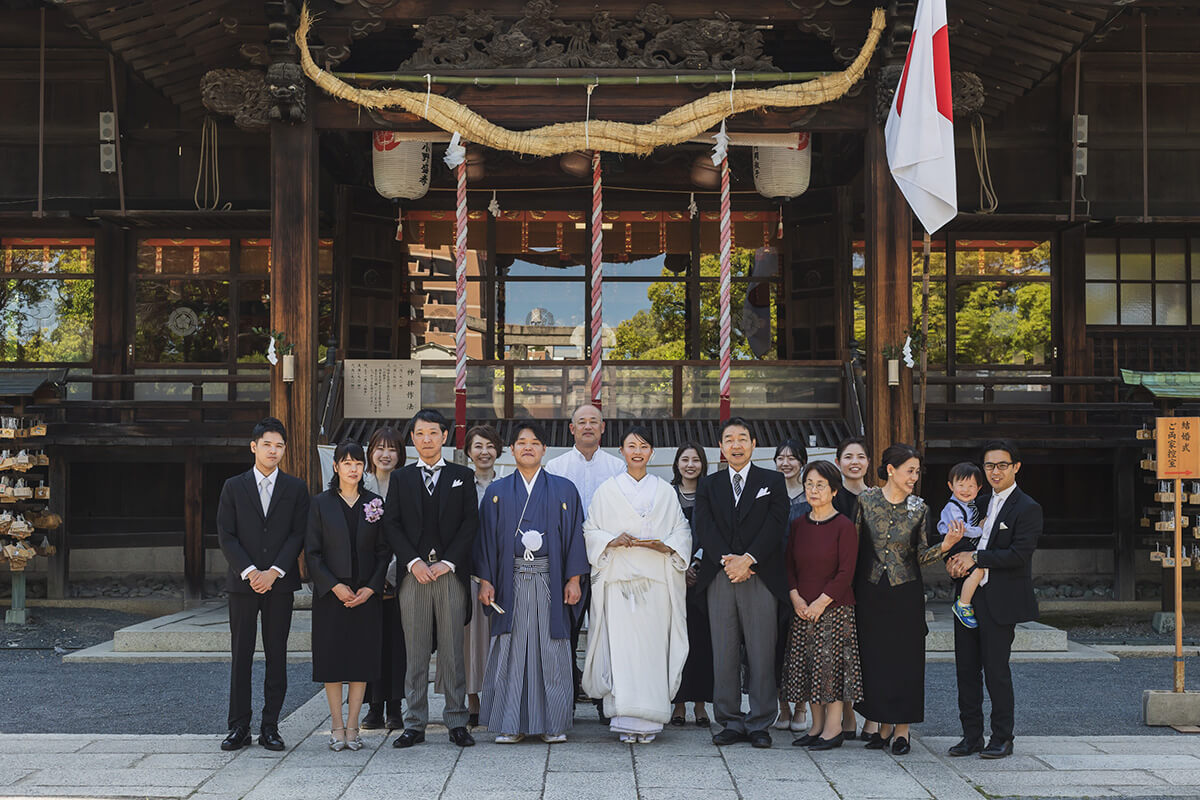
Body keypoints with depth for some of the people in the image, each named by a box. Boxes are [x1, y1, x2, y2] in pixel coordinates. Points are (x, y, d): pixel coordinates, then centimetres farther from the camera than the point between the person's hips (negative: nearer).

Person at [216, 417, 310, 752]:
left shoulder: (296, 488, 7)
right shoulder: (234, 487, 7)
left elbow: (298, 535, 1)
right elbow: (226, 535, 1)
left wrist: (274, 572, -11)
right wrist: (249, 572, -11)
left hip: (280, 583, 0)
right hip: (242, 582, 0)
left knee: (277, 656, 2)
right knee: (241, 655, 1)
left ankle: (270, 726, 7)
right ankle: (239, 727, 6)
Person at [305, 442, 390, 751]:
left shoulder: (375, 503, 6)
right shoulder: (321, 503, 2)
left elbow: (384, 551, 5)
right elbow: (312, 552, -1)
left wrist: (370, 588, -7)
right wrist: (335, 586, -12)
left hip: (366, 594, 1)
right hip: (330, 594, -1)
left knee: (361, 658, 1)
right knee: (332, 659, -1)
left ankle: (352, 726, 8)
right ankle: (337, 727, 8)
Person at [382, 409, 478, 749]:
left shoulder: (462, 476, 10)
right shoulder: (400, 478, 12)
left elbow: (470, 523, 2)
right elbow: (391, 525, 5)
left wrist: (447, 563, -8)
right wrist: (414, 562, -8)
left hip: (451, 573, -1)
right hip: (413, 574, 1)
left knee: (453, 651, 1)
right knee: (415, 653, 2)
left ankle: (457, 721, 7)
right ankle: (414, 724, 7)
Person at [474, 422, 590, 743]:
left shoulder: (563, 490, 8)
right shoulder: (497, 492, 10)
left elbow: (574, 535, 5)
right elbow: (486, 537, 8)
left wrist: (573, 580, -2)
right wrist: (485, 581, -1)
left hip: (550, 581, 0)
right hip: (510, 581, 1)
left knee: (551, 651, 1)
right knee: (510, 649, -1)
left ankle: (552, 724, 9)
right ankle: (510, 725, 6)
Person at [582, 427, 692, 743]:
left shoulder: (665, 491, 12)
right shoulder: (607, 490, 9)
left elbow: (682, 531, 12)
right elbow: (590, 530, 8)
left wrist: (664, 545, -8)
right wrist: (613, 541, -10)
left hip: (656, 581, 1)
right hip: (619, 579, -1)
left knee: (654, 647, -3)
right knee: (621, 645, -9)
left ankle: (649, 721, 2)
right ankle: (625, 720, -6)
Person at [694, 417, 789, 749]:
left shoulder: (773, 481, 8)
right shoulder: (708, 486, 14)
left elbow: (776, 525, -3)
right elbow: (704, 527, 1)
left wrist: (748, 559, -14)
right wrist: (727, 561, -13)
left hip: (761, 578, -2)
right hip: (720, 579, 2)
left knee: (761, 656, -1)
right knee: (723, 656, 3)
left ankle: (759, 724, 7)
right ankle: (730, 722, 10)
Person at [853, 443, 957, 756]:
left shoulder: (919, 509, 1)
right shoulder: (866, 501, -1)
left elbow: (921, 555, 0)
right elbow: (854, 546, 3)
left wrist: (945, 545, -17)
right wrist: (852, 588, -1)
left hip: (906, 593, 0)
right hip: (871, 592, 0)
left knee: (905, 658, 1)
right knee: (875, 656, 4)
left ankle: (901, 729, 10)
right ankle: (882, 725, 17)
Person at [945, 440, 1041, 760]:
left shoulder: (1027, 509, -7)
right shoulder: (983, 503, 16)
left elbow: (1019, 555, -17)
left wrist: (975, 558, -17)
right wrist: (953, 560, 0)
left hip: (999, 601, -7)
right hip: (968, 597, 7)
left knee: (996, 669, -2)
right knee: (966, 668, 9)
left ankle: (1002, 738, 10)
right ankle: (972, 735, 18)